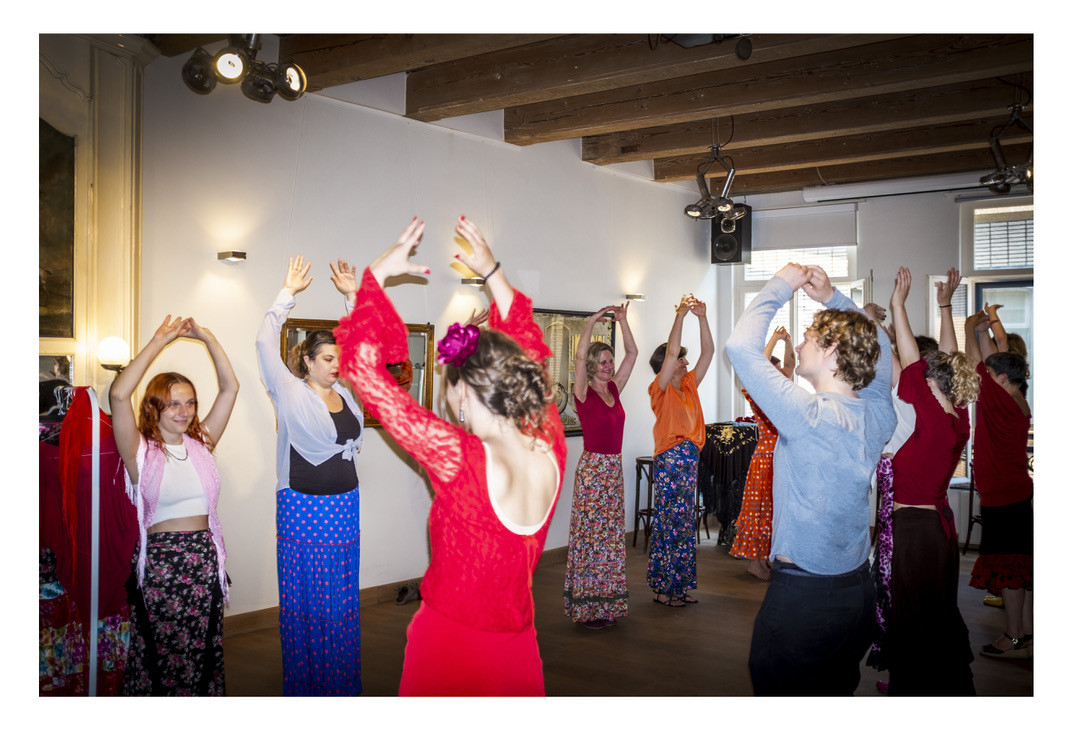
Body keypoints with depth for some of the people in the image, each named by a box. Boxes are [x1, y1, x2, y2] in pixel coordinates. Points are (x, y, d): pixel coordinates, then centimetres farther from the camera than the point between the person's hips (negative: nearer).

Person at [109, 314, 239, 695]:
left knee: (203, 652, 11)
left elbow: (230, 388, 5)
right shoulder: (141, 451, -5)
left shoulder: (201, 443, 7)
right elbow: (118, 395, -20)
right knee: (163, 654, 6)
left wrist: (207, 338, 0)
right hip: (159, 560, -4)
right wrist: (159, 342, -17)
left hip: (204, 557, 4)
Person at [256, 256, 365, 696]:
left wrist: (352, 296, 7)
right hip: (304, 510, -5)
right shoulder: (292, 394, -7)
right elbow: (265, 344, -13)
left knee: (342, 602, 13)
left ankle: (343, 683, 26)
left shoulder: (343, 391, 6)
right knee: (304, 603, 5)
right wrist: (287, 294, -9)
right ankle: (304, 685, 18)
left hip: (345, 508, 5)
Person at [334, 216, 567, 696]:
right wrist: (493, 274, 13)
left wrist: (377, 275, -10)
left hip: (449, 649, -5)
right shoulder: (551, 448, -11)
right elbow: (529, 359, 8)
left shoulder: (460, 460, -26)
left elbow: (361, 366, -20)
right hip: (519, 651, 5)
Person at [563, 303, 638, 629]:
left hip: (614, 468, 7)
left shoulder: (614, 389, 10)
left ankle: (608, 604, 19)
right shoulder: (584, 394, -7)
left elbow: (632, 353, 10)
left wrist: (622, 320, 4)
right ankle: (587, 609, 3)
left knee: (611, 538, 10)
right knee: (589, 537, -3)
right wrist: (593, 321, -19)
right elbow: (580, 356, -22)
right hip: (592, 468, -7)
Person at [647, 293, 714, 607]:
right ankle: (661, 588, 4)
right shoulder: (661, 389, -6)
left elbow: (708, 352, 11)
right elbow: (671, 351, -19)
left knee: (684, 523, 10)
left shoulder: (689, 386, 13)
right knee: (667, 523, -4)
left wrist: (702, 317, 3)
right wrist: (680, 314, -17)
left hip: (690, 459, 8)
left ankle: (679, 586, 18)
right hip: (669, 460, -8)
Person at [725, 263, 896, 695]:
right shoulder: (878, 414, -1)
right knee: (838, 690, 22)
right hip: (858, 590, 7)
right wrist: (832, 297, 11)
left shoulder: (812, 416, -23)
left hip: (801, 595, -7)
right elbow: (877, 344, 19)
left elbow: (740, 346, -23)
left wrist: (780, 286, -10)